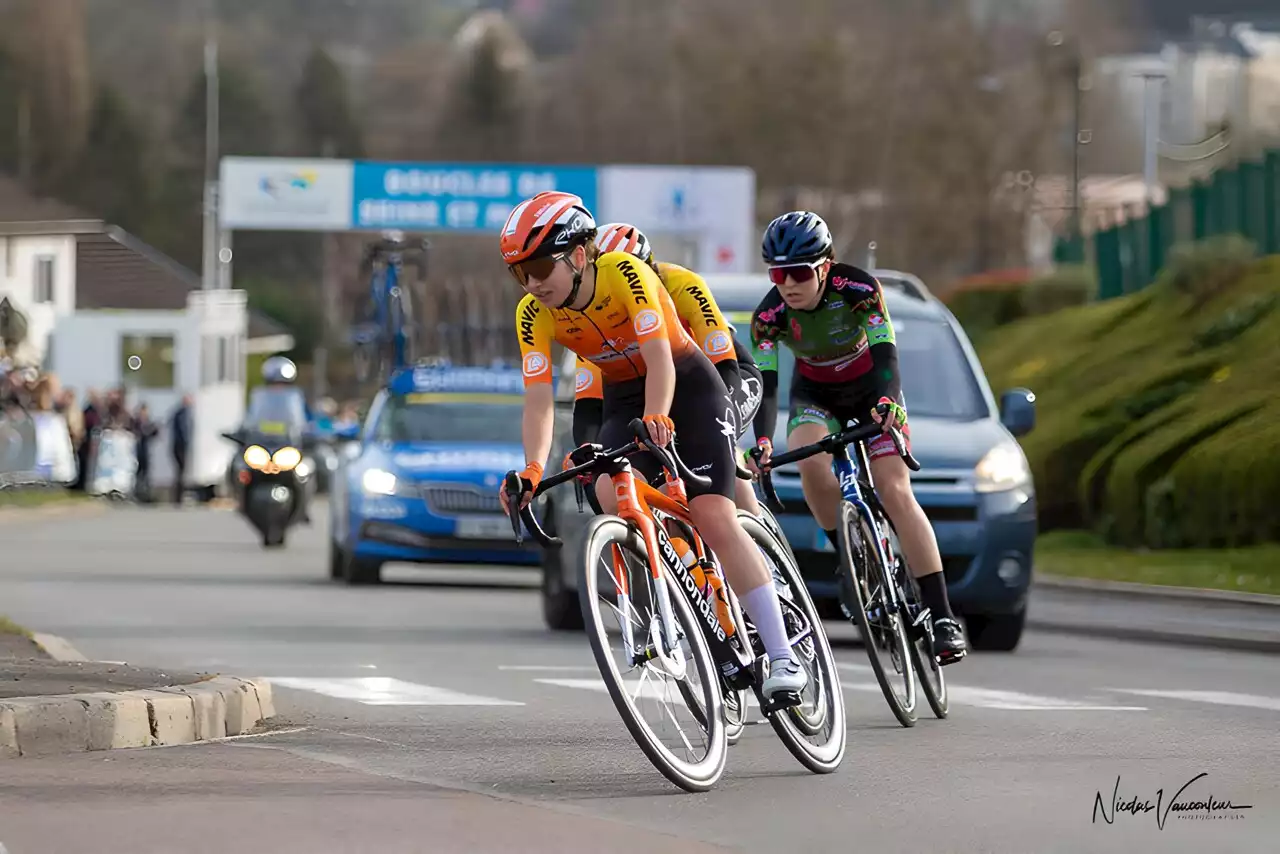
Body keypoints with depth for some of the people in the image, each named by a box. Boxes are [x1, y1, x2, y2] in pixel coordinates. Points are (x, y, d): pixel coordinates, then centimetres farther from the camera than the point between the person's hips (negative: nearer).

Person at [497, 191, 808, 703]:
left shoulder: (625, 274, -26)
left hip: (688, 386, -4)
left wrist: (656, 418, -53)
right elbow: (538, 397, -21)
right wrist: (533, 468, -37)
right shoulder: (534, 314, -14)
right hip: (623, 401, 4)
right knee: (611, 492, -27)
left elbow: (658, 356, -34)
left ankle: (783, 657, -18)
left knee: (714, 518, -18)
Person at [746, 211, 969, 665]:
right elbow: (764, 384, -28)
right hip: (815, 394, 2)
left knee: (896, 493, -16)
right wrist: (762, 442, -45)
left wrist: (887, 401, -54)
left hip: (870, 388, -2)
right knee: (810, 462, -32)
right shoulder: (769, 316, -25)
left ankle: (942, 617, -18)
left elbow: (886, 354, -34)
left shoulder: (859, 289, -29)